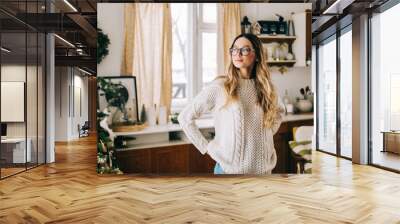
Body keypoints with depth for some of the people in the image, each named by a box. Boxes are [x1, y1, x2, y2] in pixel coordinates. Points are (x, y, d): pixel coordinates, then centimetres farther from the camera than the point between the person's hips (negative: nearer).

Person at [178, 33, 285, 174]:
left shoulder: (266, 87, 2)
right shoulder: (219, 87, -10)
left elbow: (279, 111, 22)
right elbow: (185, 117, -6)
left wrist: (267, 134, 9)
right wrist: (206, 147, -7)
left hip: (263, 168, 4)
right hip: (229, 168, -4)